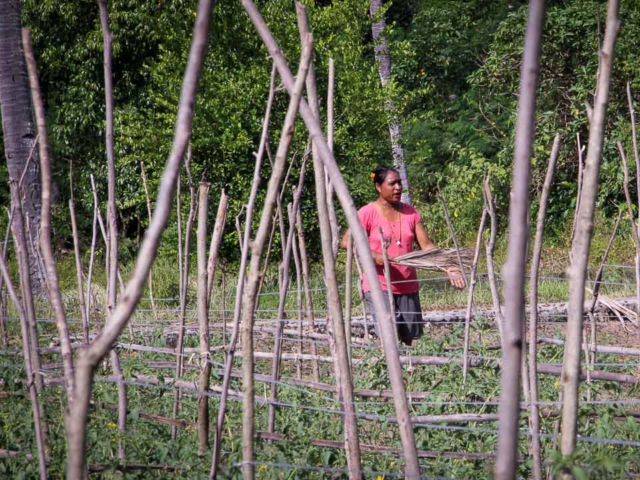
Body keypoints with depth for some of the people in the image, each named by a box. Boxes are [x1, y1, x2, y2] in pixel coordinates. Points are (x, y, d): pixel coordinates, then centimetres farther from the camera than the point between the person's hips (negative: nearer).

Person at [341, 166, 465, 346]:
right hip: (379, 285, -5)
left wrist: (448, 268, -6)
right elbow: (347, 242, -12)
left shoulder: (410, 213, 9)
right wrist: (374, 256, -26)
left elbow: (426, 245, 7)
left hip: (408, 286, 5)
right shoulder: (368, 213, -6)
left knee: (408, 338, 6)